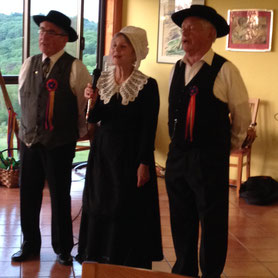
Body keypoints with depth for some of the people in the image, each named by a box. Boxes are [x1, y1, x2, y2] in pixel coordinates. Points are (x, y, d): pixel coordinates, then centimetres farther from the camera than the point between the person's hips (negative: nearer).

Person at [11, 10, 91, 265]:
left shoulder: (75, 68, -10)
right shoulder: (29, 64, 5)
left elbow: (87, 105, -3)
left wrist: (79, 132, 7)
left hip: (60, 145, -4)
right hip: (29, 141, 4)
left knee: (60, 198, 7)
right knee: (28, 196, 10)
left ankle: (63, 249, 24)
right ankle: (30, 245, 28)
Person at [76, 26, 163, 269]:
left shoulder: (147, 85, -10)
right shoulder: (102, 80, 4)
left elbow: (149, 128, -10)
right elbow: (93, 119, 4)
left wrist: (144, 164, -13)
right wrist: (92, 100, -15)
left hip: (130, 154, -5)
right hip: (102, 151, 5)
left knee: (129, 211, 2)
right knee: (100, 205, 11)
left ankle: (129, 261, 18)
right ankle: (100, 257, 26)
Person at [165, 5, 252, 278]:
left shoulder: (224, 70, -11)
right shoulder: (177, 69, 7)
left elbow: (242, 115, -3)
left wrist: (231, 143, 9)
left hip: (210, 159, -6)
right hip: (177, 155, 6)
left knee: (212, 223, 5)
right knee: (181, 220, 15)